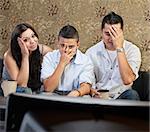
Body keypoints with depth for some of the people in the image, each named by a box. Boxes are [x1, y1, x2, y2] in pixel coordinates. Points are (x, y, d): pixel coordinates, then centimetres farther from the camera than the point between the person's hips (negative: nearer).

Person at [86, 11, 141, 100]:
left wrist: (119, 48, -24)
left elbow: (127, 80, -23)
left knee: (132, 95, -32)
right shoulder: (91, 52, -1)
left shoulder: (132, 50, -7)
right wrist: (90, 90, -20)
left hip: (121, 96, -1)